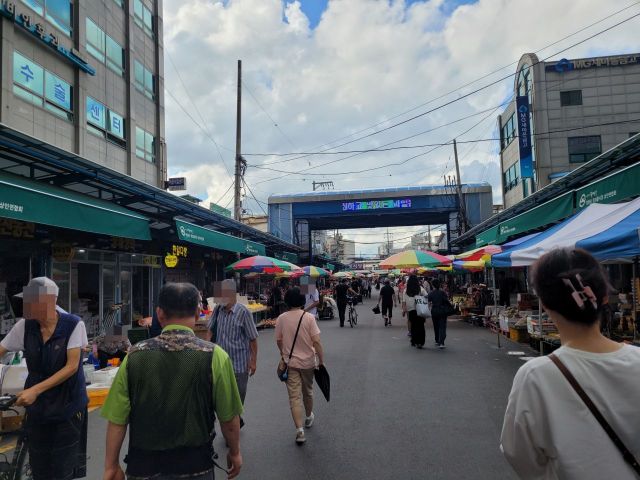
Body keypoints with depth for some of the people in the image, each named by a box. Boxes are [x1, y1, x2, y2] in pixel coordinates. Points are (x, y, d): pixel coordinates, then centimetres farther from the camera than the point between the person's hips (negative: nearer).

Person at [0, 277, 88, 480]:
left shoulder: (73, 325, -13)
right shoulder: (24, 326, -3)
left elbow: (72, 366, -14)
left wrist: (35, 390, -19)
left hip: (68, 405, -3)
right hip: (37, 406, 3)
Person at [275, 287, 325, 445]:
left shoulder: (281, 318, -7)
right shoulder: (309, 317, -13)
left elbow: (278, 340, 2)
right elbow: (316, 341, -15)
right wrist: (321, 360, -6)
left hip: (290, 362, 0)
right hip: (308, 361, 0)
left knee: (294, 396, 2)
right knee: (308, 391, 22)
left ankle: (299, 430, -5)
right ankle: (308, 417, 43)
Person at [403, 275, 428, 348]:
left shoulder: (406, 290, 2)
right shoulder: (420, 289, -4)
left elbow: (404, 301, 2)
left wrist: (404, 310, 8)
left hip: (410, 311, 2)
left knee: (413, 326, 12)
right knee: (420, 326, 2)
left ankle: (414, 342, 17)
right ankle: (420, 342, -4)